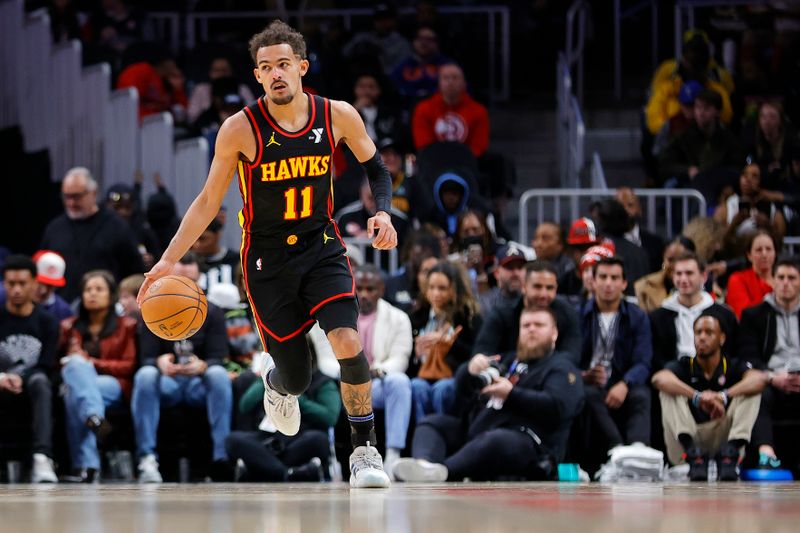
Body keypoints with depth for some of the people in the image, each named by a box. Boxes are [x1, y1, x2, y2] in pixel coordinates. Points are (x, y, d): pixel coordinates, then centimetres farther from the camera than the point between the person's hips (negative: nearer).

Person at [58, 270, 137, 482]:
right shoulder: (69, 327, 24)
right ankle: (94, 417, -55)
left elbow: (129, 366, 6)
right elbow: (57, 362, 19)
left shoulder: (126, 326, 16)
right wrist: (80, 363, -5)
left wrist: (91, 362, -6)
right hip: (71, 382, 2)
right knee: (76, 364, -36)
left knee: (75, 395, -36)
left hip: (113, 386, -2)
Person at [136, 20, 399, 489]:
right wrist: (170, 260, -12)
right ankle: (277, 383, 45)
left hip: (322, 248, 1)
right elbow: (209, 201, -5)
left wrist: (383, 212, -10)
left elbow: (376, 168, 9)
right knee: (296, 379, 4)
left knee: (348, 343, -23)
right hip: (267, 260, -1)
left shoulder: (337, 116, -9)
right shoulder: (241, 129, -14)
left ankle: (365, 450, -5)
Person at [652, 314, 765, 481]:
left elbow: (759, 379, -18)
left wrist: (723, 396, -36)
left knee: (751, 391, -13)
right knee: (669, 391, -17)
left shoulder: (733, 366, 6)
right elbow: (659, 379, -21)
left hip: (723, 435, 0)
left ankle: (731, 451, -31)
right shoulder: (684, 366, 5)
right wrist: (697, 397, -38)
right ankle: (691, 452, -35)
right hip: (690, 438, 0)